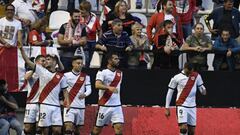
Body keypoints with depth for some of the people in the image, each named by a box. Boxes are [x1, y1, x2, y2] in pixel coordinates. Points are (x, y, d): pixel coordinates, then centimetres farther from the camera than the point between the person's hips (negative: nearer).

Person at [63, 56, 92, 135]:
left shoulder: (86, 77, 6)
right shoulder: (66, 75, -1)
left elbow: (89, 89, -3)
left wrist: (85, 94, -23)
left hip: (80, 107, 3)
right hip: (69, 106, -3)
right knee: (69, 127, -17)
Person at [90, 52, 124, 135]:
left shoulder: (119, 73, 13)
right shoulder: (102, 72, -8)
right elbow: (97, 85, -24)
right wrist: (109, 88, -39)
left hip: (117, 106, 5)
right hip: (105, 106, -5)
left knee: (119, 128, -10)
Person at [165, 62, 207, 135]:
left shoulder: (197, 76, 4)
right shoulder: (176, 78, -5)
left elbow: (202, 90, 8)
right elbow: (170, 93, 2)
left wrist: (203, 90, -17)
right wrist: (167, 108, 2)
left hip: (192, 106, 4)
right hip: (181, 106, -4)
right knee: (183, 128, -19)